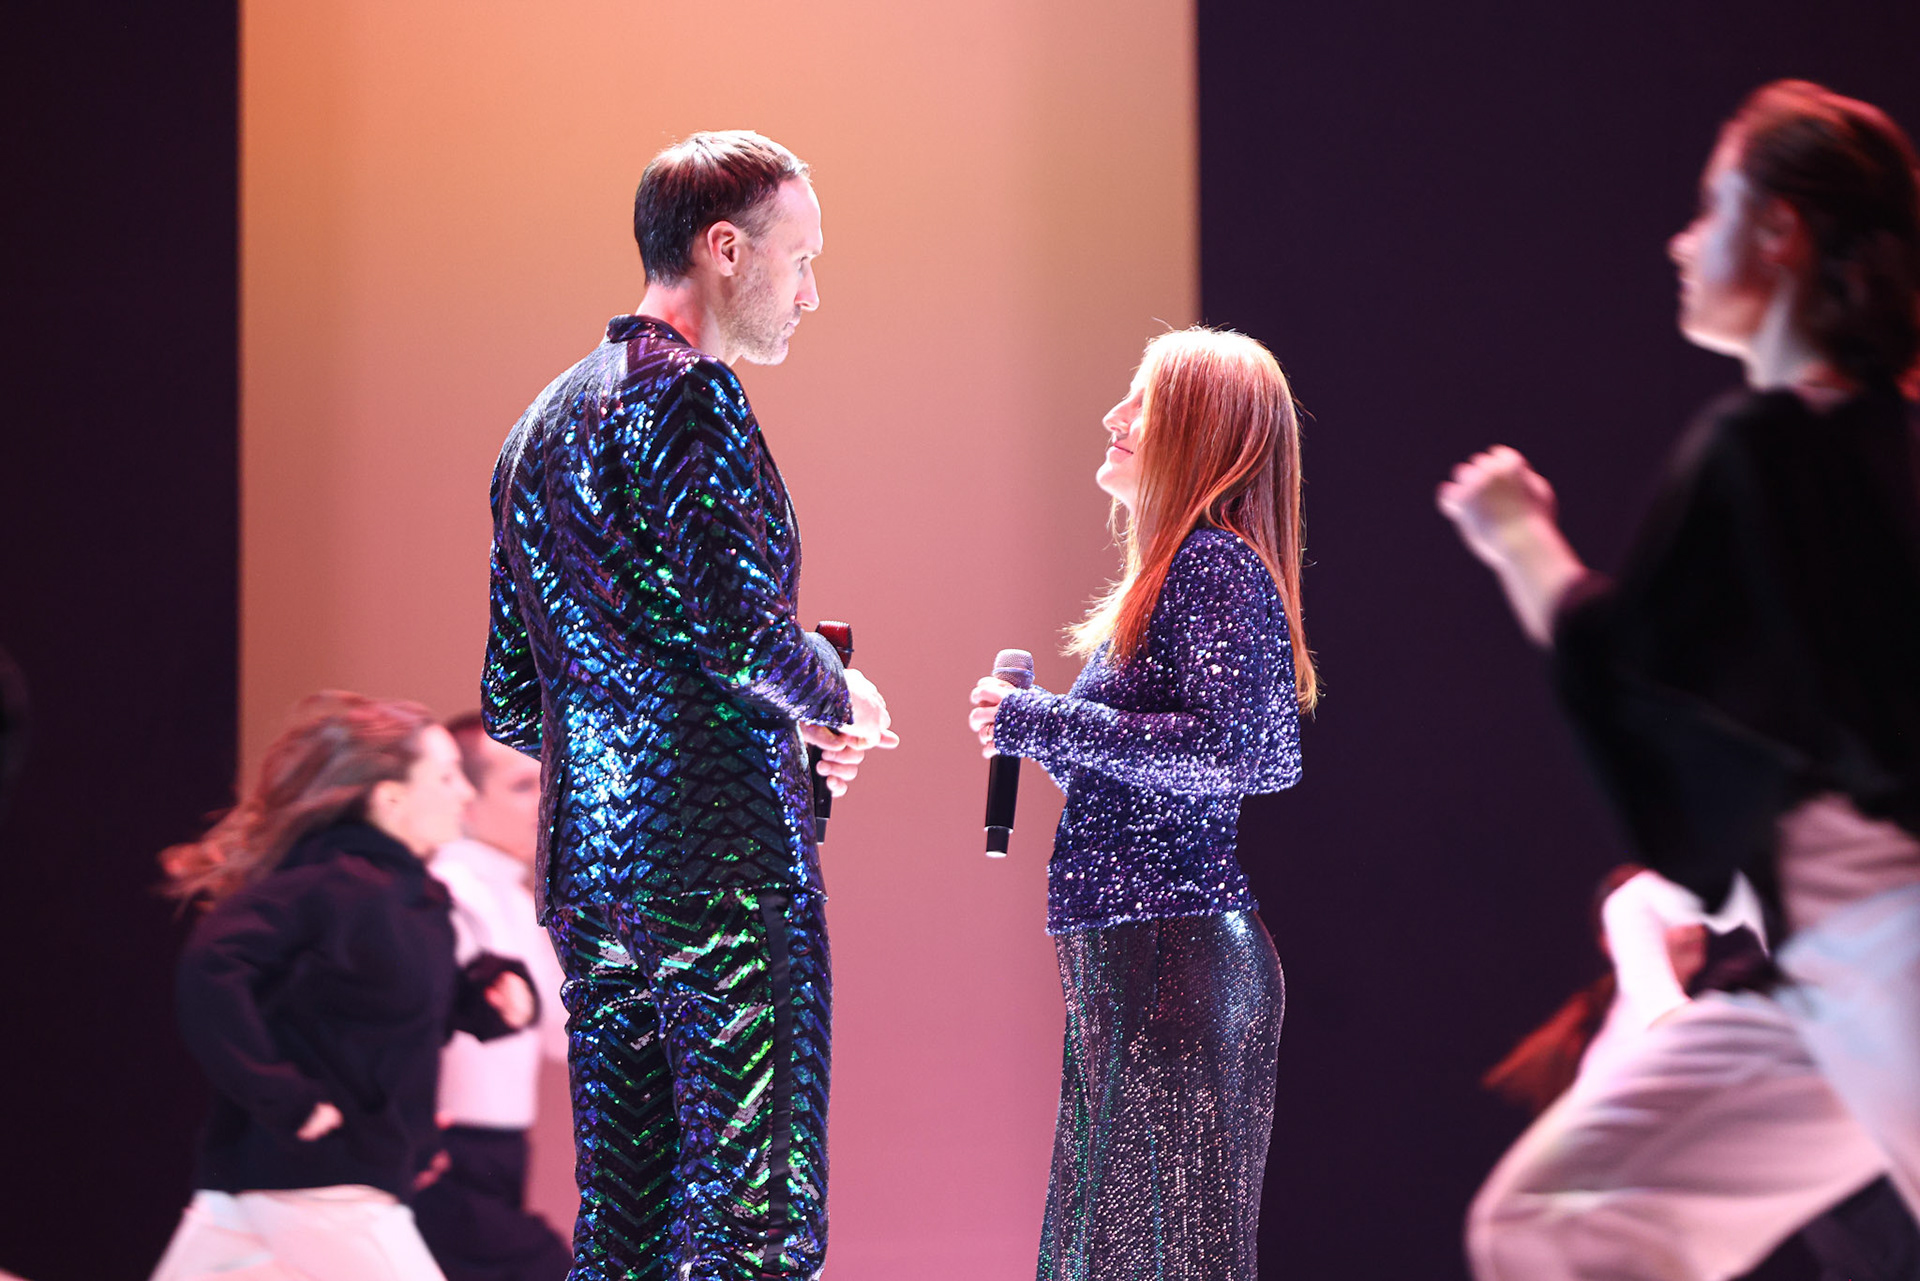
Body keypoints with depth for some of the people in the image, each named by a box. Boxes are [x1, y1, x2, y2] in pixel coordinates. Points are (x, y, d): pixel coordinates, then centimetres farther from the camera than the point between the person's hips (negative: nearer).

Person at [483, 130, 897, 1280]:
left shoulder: (542, 425, 20)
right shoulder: (687, 397, -9)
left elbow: (511, 705, 22)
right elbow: (742, 627, -21)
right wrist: (840, 698, 0)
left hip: (589, 871, 9)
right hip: (723, 862, -9)